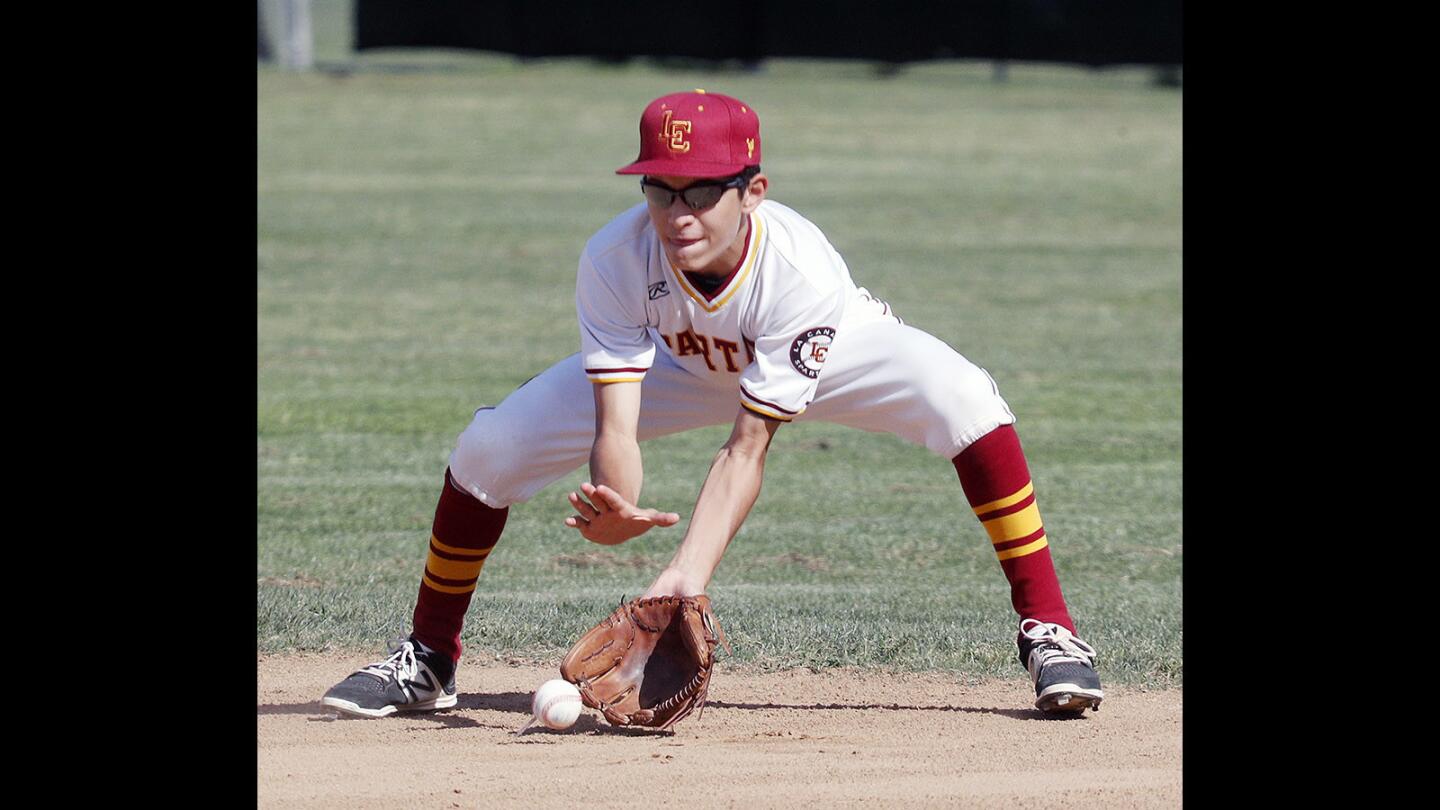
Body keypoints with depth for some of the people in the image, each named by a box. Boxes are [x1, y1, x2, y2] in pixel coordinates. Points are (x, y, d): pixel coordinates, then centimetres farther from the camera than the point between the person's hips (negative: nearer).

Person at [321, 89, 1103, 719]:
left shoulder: (802, 271, -41)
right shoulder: (615, 260, -35)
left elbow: (749, 448, -40)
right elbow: (617, 423, -39)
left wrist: (688, 572, -54)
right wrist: (616, 509, -63)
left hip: (826, 351, -2)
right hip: (683, 359, 2)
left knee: (962, 402, -32)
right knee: (490, 446, -14)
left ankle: (1047, 632, -20)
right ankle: (429, 658, 10)